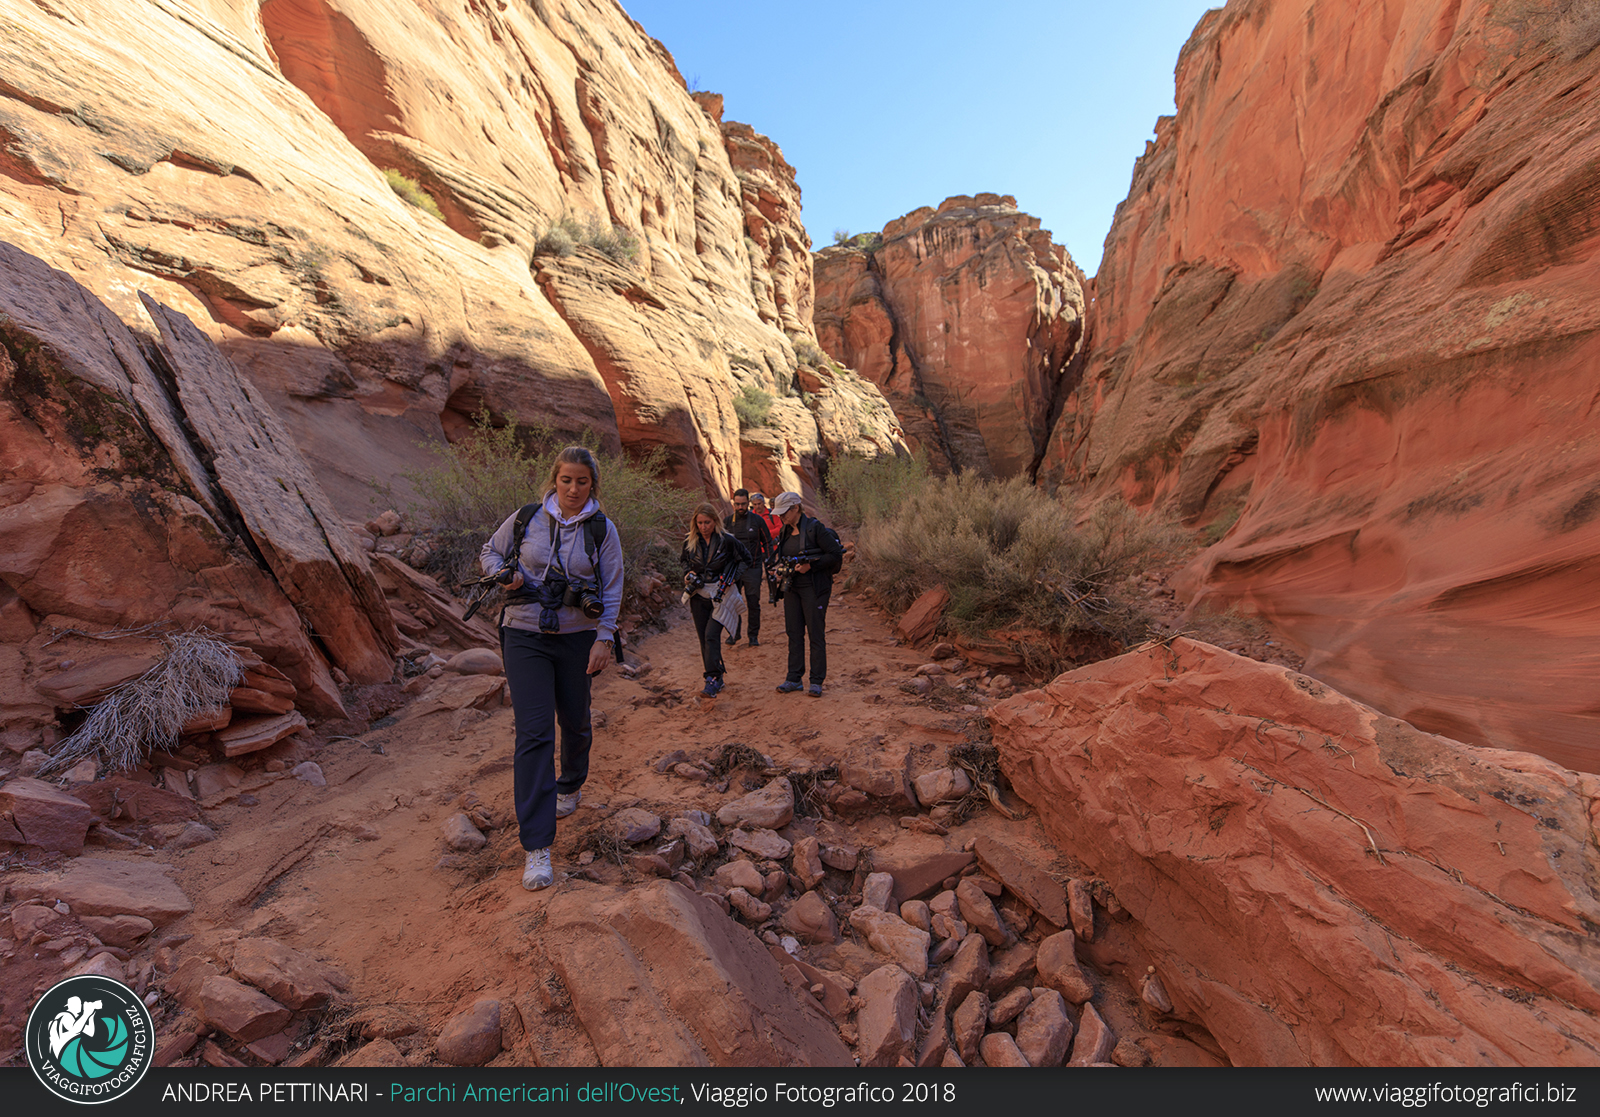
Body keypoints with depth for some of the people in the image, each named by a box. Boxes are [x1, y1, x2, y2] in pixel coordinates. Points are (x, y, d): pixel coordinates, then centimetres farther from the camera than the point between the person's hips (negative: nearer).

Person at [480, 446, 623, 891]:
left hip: (578, 638, 1)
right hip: (525, 637, 0)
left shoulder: (603, 530, -1)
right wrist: (504, 577, -4)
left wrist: (605, 638, -10)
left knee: (575, 722, 16)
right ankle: (537, 848, -3)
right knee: (533, 733, -7)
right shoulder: (526, 518, 1)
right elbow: (490, 552, 16)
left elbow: (612, 589, -3)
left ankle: (570, 787, 49)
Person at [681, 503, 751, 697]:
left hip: (721, 594, -4)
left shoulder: (727, 541, -9)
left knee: (712, 635, -18)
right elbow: (685, 561, 22)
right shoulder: (690, 542, 3)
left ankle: (713, 680, -16)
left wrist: (732, 578, -9)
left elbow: (745, 559, 3)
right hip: (699, 595, 5)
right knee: (704, 638, 7)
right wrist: (688, 574, 1)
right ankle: (717, 678, 20)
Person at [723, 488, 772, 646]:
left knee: (753, 604, 3)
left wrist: (768, 564, -1)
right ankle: (733, 633, 18)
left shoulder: (757, 520, 1)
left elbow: (767, 543, 7)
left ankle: (754, 635, 15)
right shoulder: (727, 521, 6)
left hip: (753, 569, -1)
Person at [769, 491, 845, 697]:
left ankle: (816, 682, 9)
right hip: (791, 588, 7)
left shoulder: (815, 528, -13)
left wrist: (810, 565, -19)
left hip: (814, 588, -7)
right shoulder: (784, 533, 9)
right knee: (794, 633, 10)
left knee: (816, 634, 0)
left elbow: (836, 555, -14)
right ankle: (794, 678, 19)